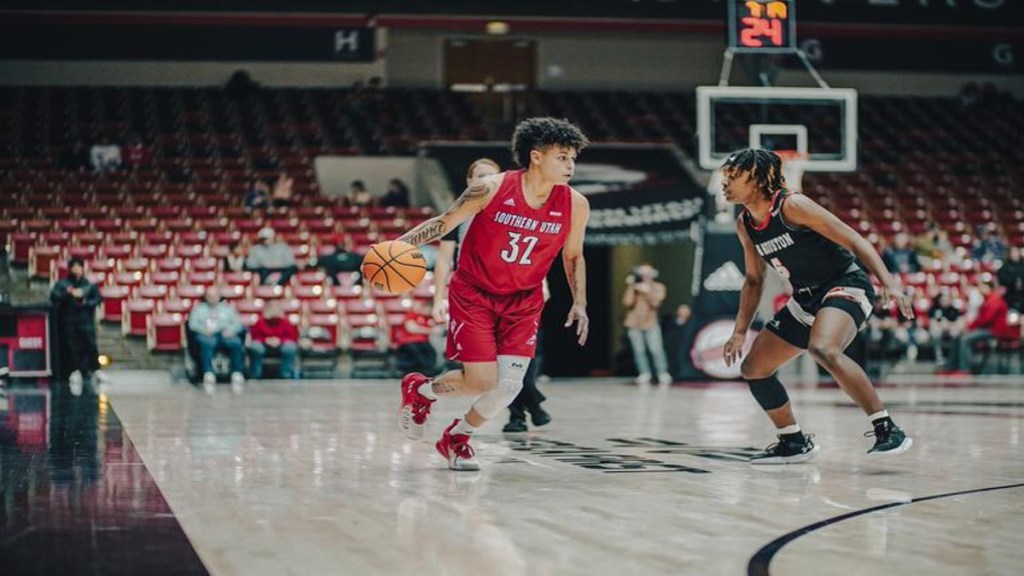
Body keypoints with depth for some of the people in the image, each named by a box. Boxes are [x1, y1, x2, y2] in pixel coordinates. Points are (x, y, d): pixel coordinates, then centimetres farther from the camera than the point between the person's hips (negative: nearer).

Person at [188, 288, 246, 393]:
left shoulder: (227, 308, 27)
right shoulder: (199, 308, 24)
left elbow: (238, 324, 15)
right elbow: (192, 323, 9)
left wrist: (231, 329, -9)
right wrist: (203, 329, -12)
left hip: (225, 334, 1)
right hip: (207, 334, -1)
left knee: (236, 343, -34)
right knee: (207, 343, -39)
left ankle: (237, 374, -42)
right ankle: (208, 375, -52)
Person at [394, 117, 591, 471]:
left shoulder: (575, 206, -10)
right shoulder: (492, 189, -18)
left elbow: (573, 256, 8)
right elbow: (445, 222, -6)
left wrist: (580, 304, -2)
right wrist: (401, 244, -18)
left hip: (523, 302, 3)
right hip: (474, 293, -3)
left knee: (510, 383, -10)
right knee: (481, 381, -11)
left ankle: (456, 438, 19)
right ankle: (420, 390, 23)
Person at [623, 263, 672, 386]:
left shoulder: (658, 287, -2)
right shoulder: (634, 287, -2)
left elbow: (655, 303, -17)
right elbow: (627, 302, -15)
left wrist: (647, 292, -31)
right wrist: (631, 287, -22)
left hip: (650, 323, -1)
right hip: (634, 324, 1)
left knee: (656, 350, -9)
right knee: (639, 350, -1)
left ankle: (663, 374, 2)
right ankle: (644, 374, 9)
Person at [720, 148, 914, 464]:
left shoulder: (792, 206, -20)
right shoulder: (744, 225, 4)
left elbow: (854, 240, -20)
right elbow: (754, 279, 18)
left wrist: (889, 283, -29)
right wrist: (740, 332, 14)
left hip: (846, 285, -9)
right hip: (806, 298, 9)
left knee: (822, 350, -37)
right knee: (753, 368, 7)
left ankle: (887, 429, -30)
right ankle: (794, 442, 23)